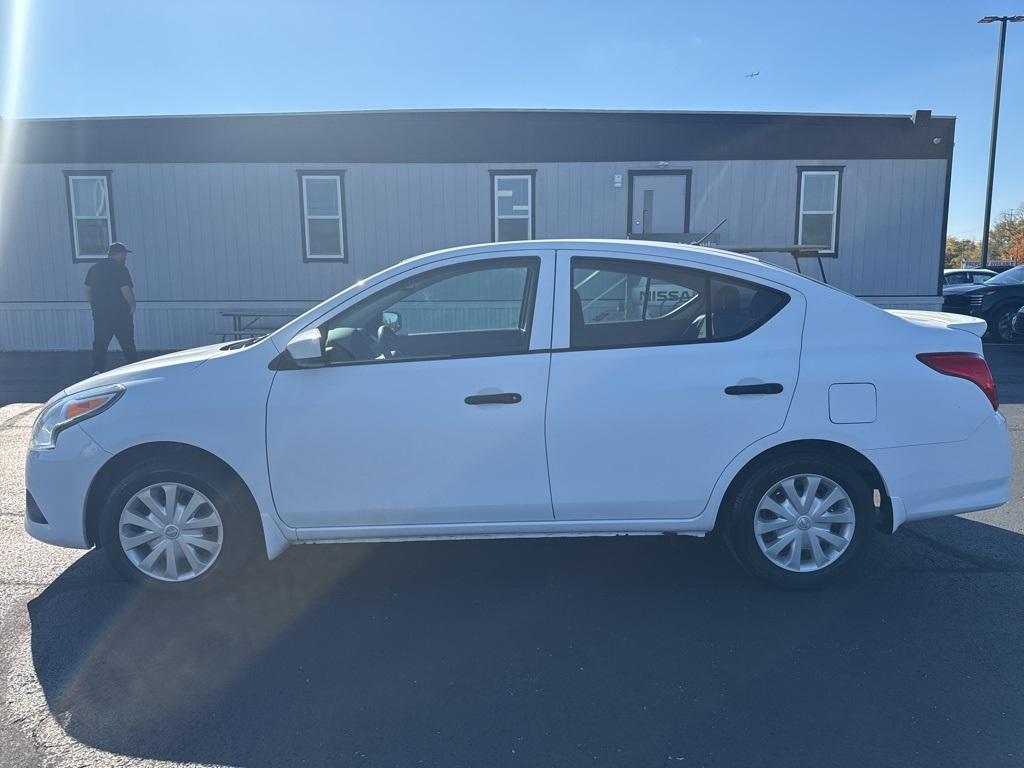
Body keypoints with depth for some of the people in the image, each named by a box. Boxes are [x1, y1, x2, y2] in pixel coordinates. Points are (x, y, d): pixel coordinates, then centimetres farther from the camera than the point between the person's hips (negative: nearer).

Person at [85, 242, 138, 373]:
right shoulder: (120, 269, -11)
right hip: (120, 313, -5)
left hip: (99, 313, 5)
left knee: (99, 343, 7)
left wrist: (95, 306, 20)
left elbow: (87, 291, 13)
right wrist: (132, 305, -4)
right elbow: (126, 290, -18)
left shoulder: (94, 268, 10)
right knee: (127, 343, 4)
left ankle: (97, 371, 5)